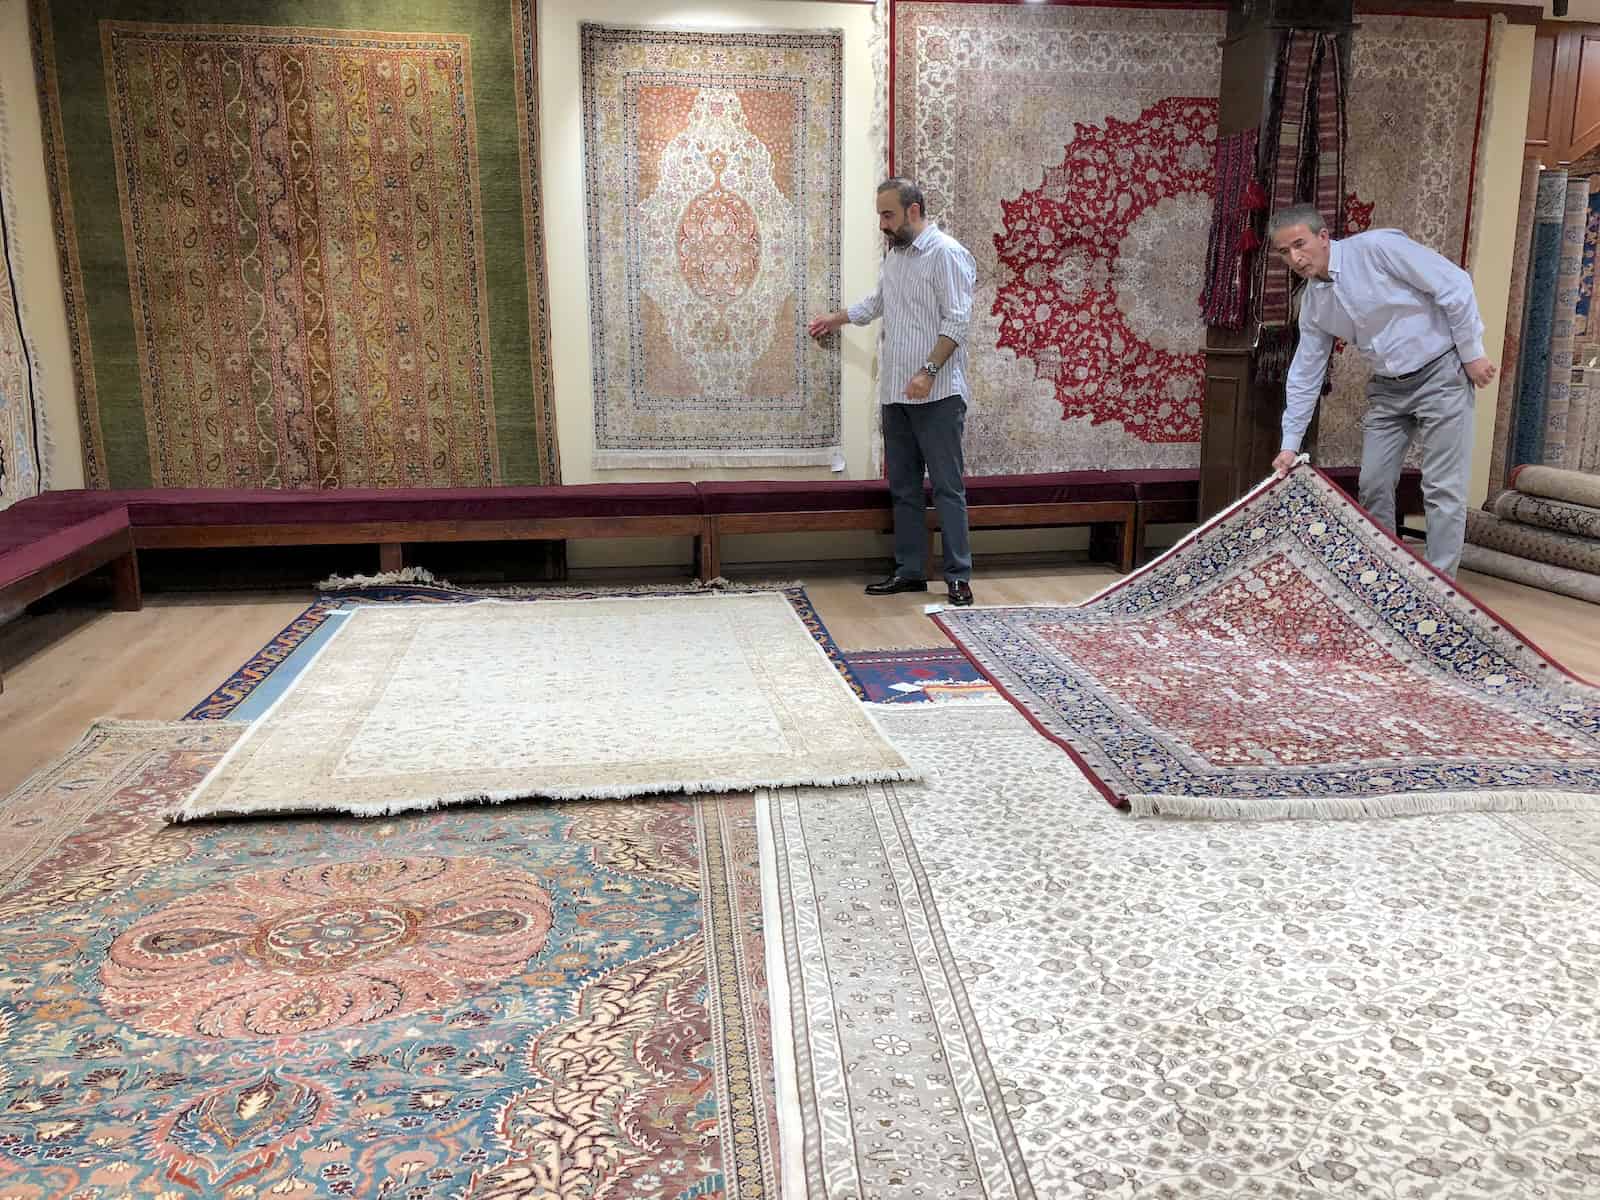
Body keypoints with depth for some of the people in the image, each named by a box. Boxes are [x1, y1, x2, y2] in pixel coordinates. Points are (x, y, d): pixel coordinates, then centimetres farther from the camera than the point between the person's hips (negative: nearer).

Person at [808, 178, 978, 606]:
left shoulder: (946, 253, -8)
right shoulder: (894, 256, 18)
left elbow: (956, 320, -16)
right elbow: (875, 305, 36)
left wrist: (929, 371, -23)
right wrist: (834, 320, 44)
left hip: (937, 395, -8)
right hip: (895, 394, 8)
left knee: (947, 487, -5)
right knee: (903, 487, 10)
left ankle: (958, 576, -1)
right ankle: (909, 570, 17)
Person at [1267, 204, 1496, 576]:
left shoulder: (1376, 247, -18)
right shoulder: (1313, 302, 3)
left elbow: (1454, 285, -16)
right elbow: (1304, 374, 8)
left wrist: (1472, 353, -13)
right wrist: (1290, 444, 6)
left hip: (1440, 374, -6)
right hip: (1387, 389, 7)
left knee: (1443, 488, -7)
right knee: (1373, 486, 6)